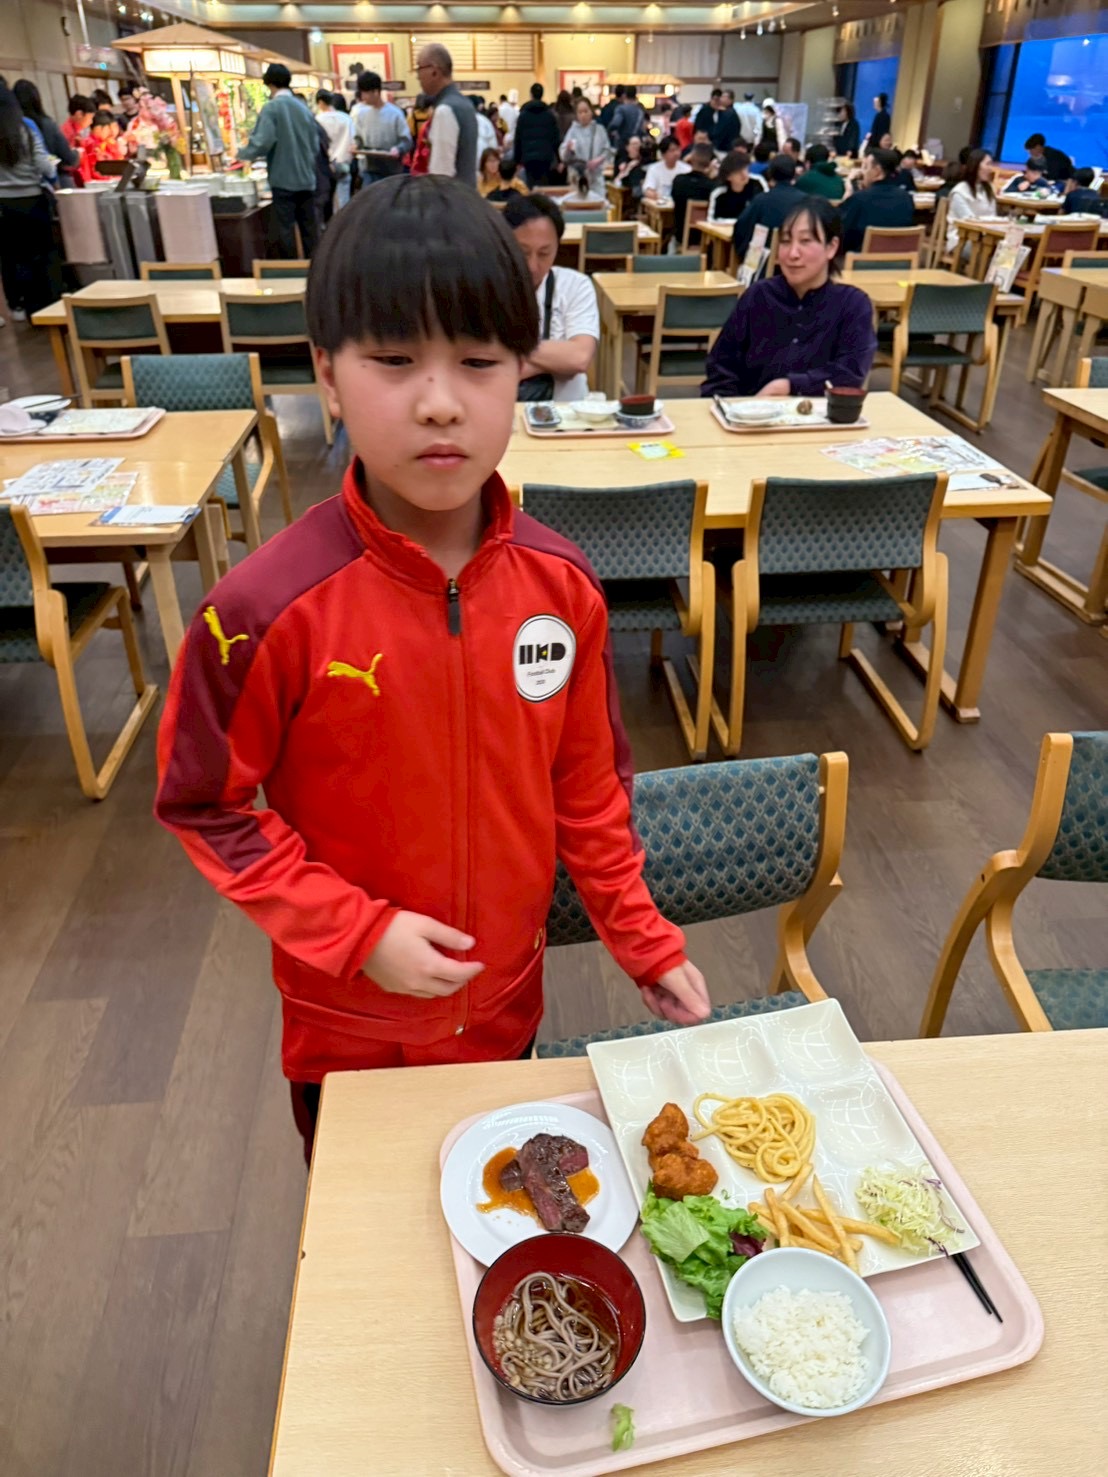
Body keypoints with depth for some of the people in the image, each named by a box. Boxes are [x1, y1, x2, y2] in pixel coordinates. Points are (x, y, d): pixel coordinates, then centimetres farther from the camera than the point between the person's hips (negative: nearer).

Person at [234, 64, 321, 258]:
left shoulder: (272, 108, -8)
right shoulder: (303, 107, 9)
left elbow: (262, 142, -18)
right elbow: (315, 145, 12)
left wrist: (242, 154, -2)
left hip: (283, 179, -5)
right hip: (306, 178, 5)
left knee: (286, 230, 0)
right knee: (309, 229, 8)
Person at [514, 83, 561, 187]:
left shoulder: (523, 115, 5)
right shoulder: (550, 115, 6)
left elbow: (518, 139, 4)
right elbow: (556, 138, 4)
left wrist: (517, 159, 10)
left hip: (528, 156, 0)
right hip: (546, 156, 0)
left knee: (532, 186, 2)